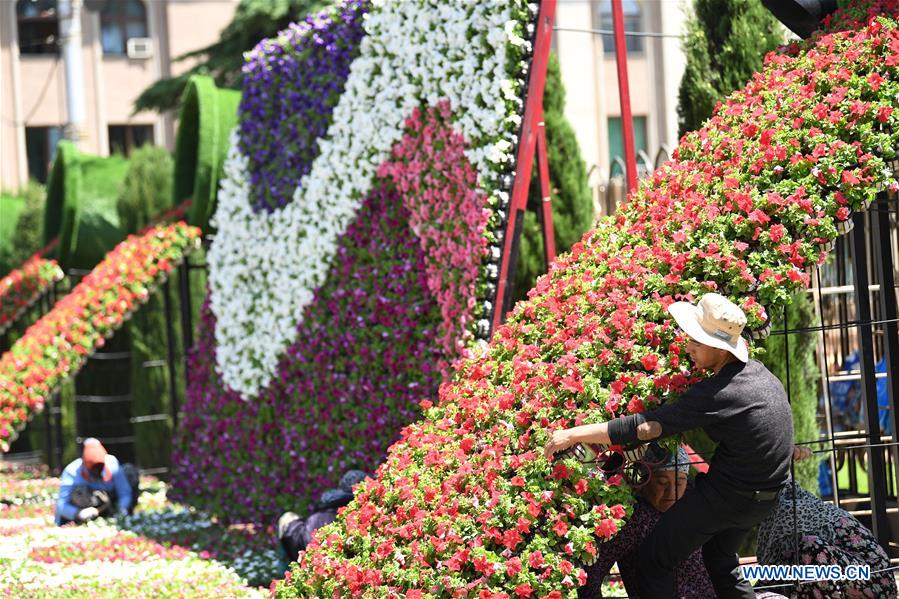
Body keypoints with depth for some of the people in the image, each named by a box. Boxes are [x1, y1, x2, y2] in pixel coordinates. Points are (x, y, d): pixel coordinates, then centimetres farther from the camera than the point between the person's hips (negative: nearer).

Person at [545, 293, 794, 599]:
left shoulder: (714, 395, -26)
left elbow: (645, 427, -26)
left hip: (726, 494, -9)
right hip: (765, 499, 9)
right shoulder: (758, 371, -1)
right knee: (719, 557, 29)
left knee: (654, 559, 4)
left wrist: (574, 435, -23)